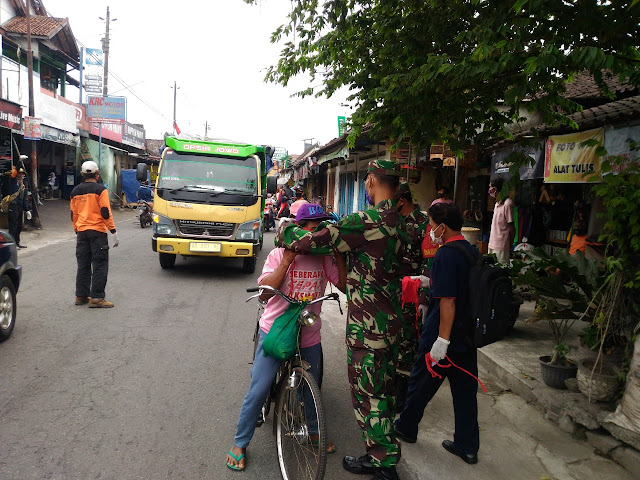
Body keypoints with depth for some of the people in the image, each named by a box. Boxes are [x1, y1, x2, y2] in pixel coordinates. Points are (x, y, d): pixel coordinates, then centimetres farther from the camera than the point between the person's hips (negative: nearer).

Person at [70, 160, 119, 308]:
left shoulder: (75, 192, 11)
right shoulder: (100, 190, -8)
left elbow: (73, 214, 17)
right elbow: (105, 213, -12)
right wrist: (113, 232, -9)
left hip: (81, 232, 6)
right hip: (97, 231, -6)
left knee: (83, 265, 13)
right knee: (99, 265, -3)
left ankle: (81, 295, 18)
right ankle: (96, 297, -6)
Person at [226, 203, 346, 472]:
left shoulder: (325, 259, -1)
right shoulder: (279, 255, -11)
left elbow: (345, 285, -8)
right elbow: (264, 293, -20)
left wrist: (338, 254, -15)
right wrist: (288, 259, -25)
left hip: (309, 336, 4)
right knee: (258, 391, 2)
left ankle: (312, 430, 46)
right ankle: (239, 444, 22)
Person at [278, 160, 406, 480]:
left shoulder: (363, 222, -22)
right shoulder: (397, 221, 6)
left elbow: (311, 242, -23)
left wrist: (283, 231, -1)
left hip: (367, 324, -9)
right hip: (391, 318, 9)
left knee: (367, 394, 6)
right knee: (383, 388, 21)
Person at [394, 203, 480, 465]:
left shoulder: (446, 255, -21)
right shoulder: (471, 251, 6)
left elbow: (447, 300, -25)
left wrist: (442, 339, -22)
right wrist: (428, 282, 23)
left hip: (442, 336, -8)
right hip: (467, 335, 8)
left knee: (421, 383, 13)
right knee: (465, 389, 14)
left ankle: (406, 427, 32)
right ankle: (467, 446, 24)